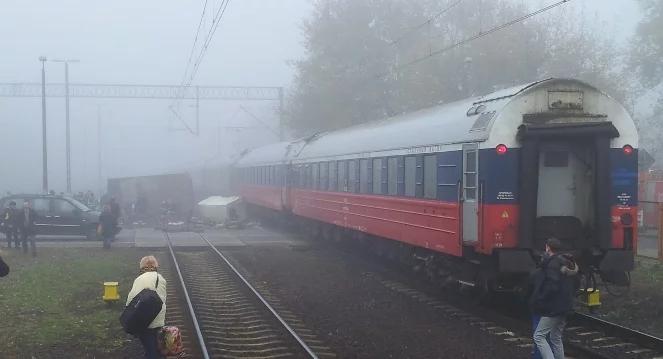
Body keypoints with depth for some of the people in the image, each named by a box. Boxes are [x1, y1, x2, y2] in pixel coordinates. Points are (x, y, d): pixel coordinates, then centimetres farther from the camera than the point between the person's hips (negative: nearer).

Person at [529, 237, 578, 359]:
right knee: (556, 338, 18)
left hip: (553, 308, -9)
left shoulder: (552, 264, -15)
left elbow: (552, 286, -23)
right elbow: (574, 287, 19)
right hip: (565, 308, 9)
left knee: (539, 336, -6)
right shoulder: (567, 264, 13)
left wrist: (540, 300, -14)